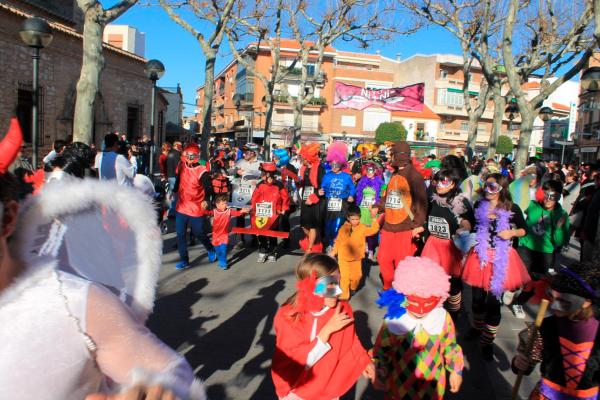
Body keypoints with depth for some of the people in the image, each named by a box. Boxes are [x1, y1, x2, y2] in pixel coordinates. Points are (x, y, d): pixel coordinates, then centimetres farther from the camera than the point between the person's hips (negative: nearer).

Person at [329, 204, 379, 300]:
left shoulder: (362, 228, -6)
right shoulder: (343, 228, -5)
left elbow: (374, 230, -17)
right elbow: (338, 241, 5)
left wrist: (373, 218, -27)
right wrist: (333, 251, 6)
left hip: (356, 258, 1)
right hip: (343, 257, -1)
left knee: (357, 276, 8)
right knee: (345, 277, -4)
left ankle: (353, 288, 39)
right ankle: (344, 295, 7)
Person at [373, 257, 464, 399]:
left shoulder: (443, 318, -17)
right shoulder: (393, 321, -22)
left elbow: (450, 347, 1)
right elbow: (381, 351, -7)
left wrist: (456, 371, 7)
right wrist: (380, 376, -2)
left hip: (432, 383, 1)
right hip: (401, 383, -1)